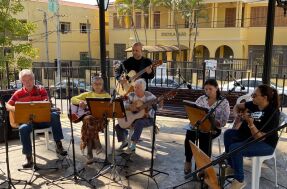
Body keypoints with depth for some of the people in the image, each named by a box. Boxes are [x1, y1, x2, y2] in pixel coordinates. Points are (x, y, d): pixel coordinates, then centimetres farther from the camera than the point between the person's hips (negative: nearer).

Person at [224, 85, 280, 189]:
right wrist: (238, 115, -5)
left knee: (234, 148, -27)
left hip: (266, 144, -8)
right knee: (228, 133, -7)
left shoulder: (272, 113, -26)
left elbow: (260, 137, -29)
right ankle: (231, 166, 5)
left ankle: (239, 180, -8)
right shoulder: (254, 104, -5)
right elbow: (237, 106, 15)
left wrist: (250, 123, -40)